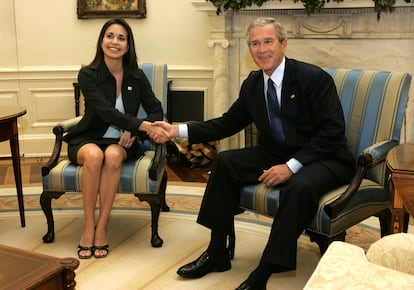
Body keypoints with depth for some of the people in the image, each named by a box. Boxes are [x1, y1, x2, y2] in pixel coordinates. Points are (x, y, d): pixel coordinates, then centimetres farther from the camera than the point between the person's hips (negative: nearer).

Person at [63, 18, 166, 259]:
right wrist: (141, 124, -37)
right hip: (88, 140, -1)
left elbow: (156, 111, -1)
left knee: (113, 155, -34)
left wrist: (134, 131, -20)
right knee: (94, 155, -36)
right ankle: (88, 227, -21)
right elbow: (105, 111, -23)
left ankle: (101, 228, -23)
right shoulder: (87, 75, -9)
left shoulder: (136, 76, 0)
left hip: (121, 142, 1)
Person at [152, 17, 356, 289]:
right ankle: (217, 253, -1)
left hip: (323, 158, -6)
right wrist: (179, 130, -2)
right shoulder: (253, 83, 3)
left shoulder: (314, 77, -16)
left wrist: (291, 165, -27)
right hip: (276, 153, 6)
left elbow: (332, 131, -19)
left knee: (300, 186, -37)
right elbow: (228, 123, 9)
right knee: (224, 162, -8)